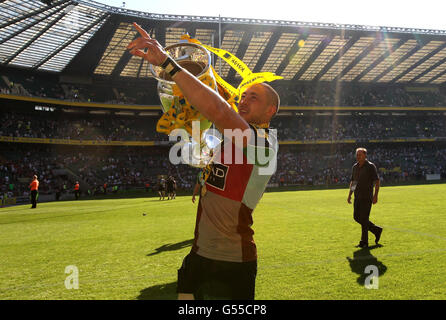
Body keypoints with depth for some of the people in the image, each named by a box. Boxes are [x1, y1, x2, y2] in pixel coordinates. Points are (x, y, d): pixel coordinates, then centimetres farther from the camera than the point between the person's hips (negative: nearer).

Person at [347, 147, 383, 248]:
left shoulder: (370, 166, -8)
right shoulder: (355, 167, 11)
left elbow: (377, 181, -9)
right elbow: (352, 181, 20)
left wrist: (375, 195, -17)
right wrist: (349, 194, 14)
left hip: (367, 197, -7)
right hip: (357, 196, 7)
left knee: (364, 218, -7)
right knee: (357, 217, 8)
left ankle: (364, 242, 2)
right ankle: (377, 230, 25)